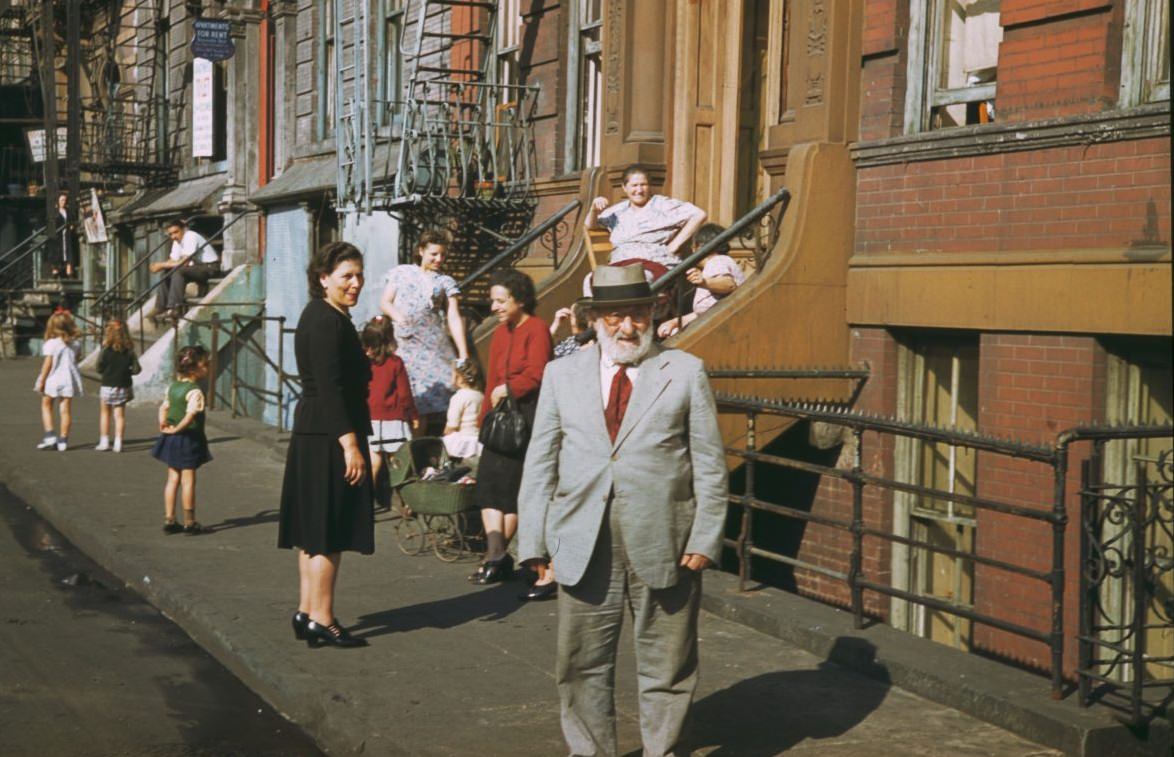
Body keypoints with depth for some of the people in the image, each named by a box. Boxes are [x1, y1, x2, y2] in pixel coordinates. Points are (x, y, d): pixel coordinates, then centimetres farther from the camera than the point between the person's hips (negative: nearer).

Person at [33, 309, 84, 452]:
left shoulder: (51, 344, -12)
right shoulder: (74, 344, 2)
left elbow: (47, 364, -13)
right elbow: (78, 358, 14)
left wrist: (41, 381, -7)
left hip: (53, 379, -4)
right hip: (69, 380, 4)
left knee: (46, 406, 14)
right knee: (66, 409, 6)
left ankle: (49, 435, 3)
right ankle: (63, 440, 6)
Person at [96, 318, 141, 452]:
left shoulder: (106, 350, -14)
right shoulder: (129, 350, -6)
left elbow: (99, 368, -8)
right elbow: (136, 368, -7)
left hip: (108, 386, -2)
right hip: (123, 386, 2)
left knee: (105, 413, 13)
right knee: (120, 415, 10)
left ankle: (104, 442, 13)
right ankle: (118, 443, 7)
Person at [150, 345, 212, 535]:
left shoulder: (172, 387, 8)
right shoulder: (195, 391, -19)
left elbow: (163, 407, 9)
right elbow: (191, 415, -29)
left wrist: (163, 426, 3)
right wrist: (177, 429, -18)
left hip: (171, 439, 7)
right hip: (188, 439, -7)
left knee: (173, 478, 13)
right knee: (188, 480, 0)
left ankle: (169, 519, 16)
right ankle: (189, 522, 6)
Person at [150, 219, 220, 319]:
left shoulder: (191, 237, -20)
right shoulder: (177, 241, 8)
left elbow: (184, 262, -28)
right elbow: (173, 261, 2)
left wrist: (162, 265, -24)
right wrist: (160, 266, -18)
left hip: (210, 268, -9)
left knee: (178, 271, -30)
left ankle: (174, 309, -33)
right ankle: (162, 308, -1)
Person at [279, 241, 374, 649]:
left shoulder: (321, 317, 17)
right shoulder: (327, 322, -16)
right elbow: (330, 386, -22)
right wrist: (350, 443, -24)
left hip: (314, 435, 11)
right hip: (330, 437, -11)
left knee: (314, 532, 13)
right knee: (329, 533, -6)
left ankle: (306, 613, 19)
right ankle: (321, 621, -1)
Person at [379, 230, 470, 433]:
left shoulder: (446, 283, 12)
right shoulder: (401, 273, 14)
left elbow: (454, 319, 3)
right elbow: (385, 303, 13)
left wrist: (463, 355, -7)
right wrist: (397, 316, -10)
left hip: (434, 348, 0)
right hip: (403, 347, 0)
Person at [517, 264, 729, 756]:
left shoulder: (685, 372, 5)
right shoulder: (562, 375, 10)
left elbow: (710, 464, 2)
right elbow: (539, 464, 8)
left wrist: (706, 538, -6)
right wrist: (533, 541, 1)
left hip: (665, 545, -1)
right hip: (583, 547, 2)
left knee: (666, 665, 7)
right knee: (583, 665, 8)